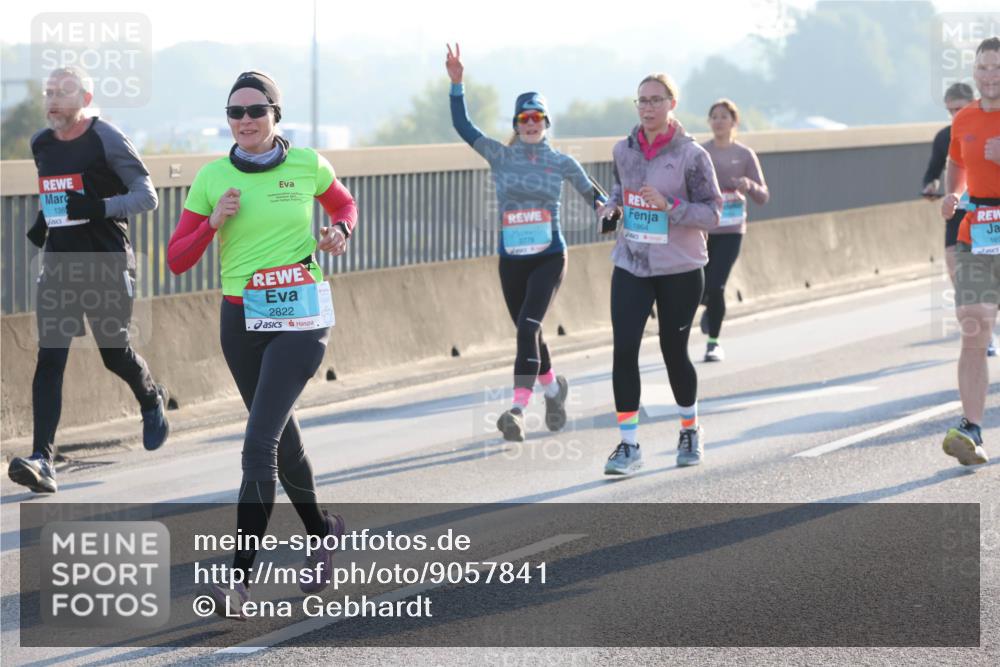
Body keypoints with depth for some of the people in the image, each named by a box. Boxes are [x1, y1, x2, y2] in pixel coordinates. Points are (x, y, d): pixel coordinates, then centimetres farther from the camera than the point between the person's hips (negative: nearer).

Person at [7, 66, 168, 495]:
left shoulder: (107, 140, -9)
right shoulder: (41, 144, 10)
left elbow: (146, 196, -10)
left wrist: (98, 208, -25)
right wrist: (44, 221, 9)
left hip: (106, 265, -5)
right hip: (58, 263, 5)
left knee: (115, 352, 8)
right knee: (50, 359, -8)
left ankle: (152, 400, 43)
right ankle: (42, 460, -16)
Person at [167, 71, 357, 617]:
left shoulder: (307, 165, -2)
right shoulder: (212, 178, 1)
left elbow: (344, 204, 19)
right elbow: (177, 259, 3)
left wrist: (339, 232, -2)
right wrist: (213, 222, -13)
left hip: (299, 315, -4)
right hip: (241, 320, 4)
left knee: (259, 444, -15)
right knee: (282, 439, 17)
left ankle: (241, 574, -16)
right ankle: (322, 534, 41)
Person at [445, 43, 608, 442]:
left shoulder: (561, 163, 2)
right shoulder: (500, 157, 3)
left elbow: (590, 193, 14)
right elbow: (462, 126, -2)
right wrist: (456, 84, -11)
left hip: (549, 258, -3)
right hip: (511, 260, 3)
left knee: (528, 327, -20)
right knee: (528, 334, 13)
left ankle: (518, 410, -28)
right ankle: (553, 388, 42)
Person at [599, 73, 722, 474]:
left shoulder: (691, 155, -10)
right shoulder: (624, 150, 4)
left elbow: (712, 214, -11)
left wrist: (669, 206, -24)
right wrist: (612, 205, 2)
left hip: (680, 270, -3)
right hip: (631, 265, 3)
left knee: (674, 351, 8)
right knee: (624, 349, -12)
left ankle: (690, 432, 34)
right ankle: (628, 445, -8)